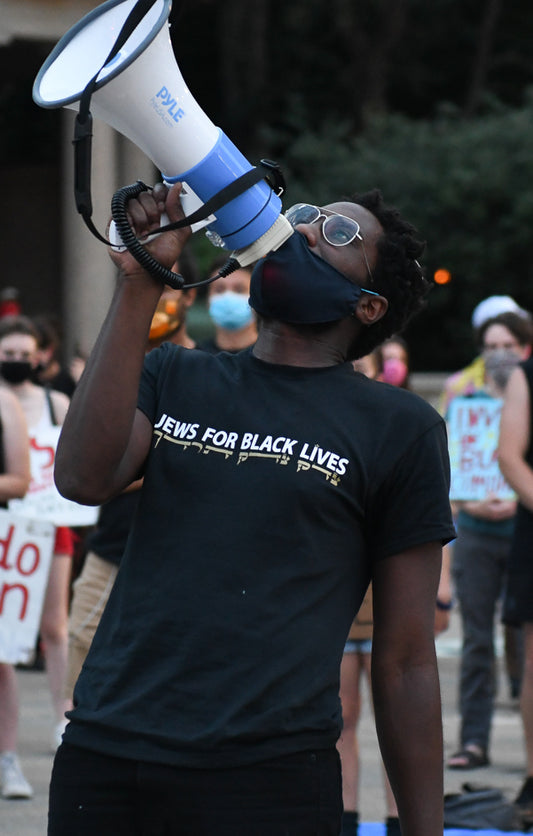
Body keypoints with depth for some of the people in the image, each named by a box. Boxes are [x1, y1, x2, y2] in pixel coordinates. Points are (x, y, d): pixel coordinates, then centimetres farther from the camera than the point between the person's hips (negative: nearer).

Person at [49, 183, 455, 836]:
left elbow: (404, 660, 4)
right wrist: (138, 284, -7)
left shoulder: (401, 428, 6)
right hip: (101, 756, 3)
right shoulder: (173, 377, 15)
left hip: (268, 778, -3)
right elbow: (84, 479, -6)